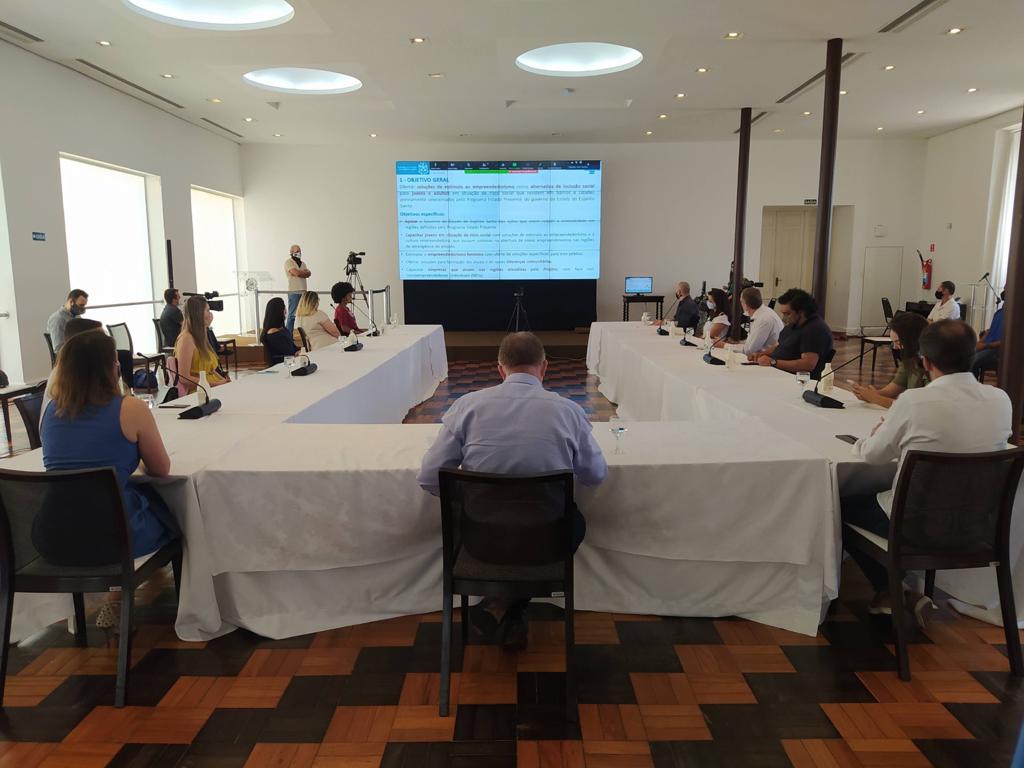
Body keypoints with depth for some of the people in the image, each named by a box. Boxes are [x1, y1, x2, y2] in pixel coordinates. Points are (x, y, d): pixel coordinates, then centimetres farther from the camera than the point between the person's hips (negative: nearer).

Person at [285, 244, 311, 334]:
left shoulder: (302, 263, 20)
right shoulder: (288, 262, -2)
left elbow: (308, 273, 5)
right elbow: (297, 273, -16)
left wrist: (300, 272, -10)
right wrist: (304, 272, 1)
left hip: (303, 291, 7)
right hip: (294, 292, -7)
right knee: (292, 315, -6)